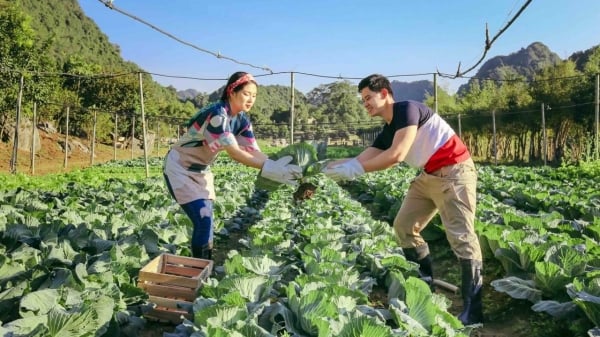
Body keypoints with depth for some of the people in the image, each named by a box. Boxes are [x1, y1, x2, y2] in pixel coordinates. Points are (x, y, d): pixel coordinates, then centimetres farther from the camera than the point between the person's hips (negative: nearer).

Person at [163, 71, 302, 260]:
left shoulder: (242, 119, -3)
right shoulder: (217, 114, -29)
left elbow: (253, 151, -12)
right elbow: (234, 153, -34)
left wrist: (277, 167, -29)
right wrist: (269, 168, -40)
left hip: (201, 170, 8)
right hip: (179, 169, -8)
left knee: (206, 220, 7)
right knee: (203, 221, -14)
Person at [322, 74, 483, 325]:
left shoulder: (407, 109, -15)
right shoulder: (387, 131, 11)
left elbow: (397, 155, -25)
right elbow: (362, 159, 6)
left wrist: (356, 170, -22)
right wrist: (327, 167, -2)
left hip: (454, 173, -10)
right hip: (429, 176, 10)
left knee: (461, 236, -12)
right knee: (404, 226, 11)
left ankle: (472, 311, -6)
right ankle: (425, 284, 23)